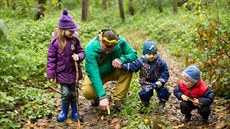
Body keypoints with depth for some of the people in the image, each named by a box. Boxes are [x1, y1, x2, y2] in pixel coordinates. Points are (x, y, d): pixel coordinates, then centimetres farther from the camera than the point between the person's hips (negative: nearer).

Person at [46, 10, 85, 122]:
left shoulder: (75, 39, -7)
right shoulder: (55, 42, -14)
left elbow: (81, 52, 3)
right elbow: (51, 59, -8)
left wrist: (78, 57, -21)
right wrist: (50, 75, -7)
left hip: (73, 71, 2)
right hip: (62, 72, -2)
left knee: (73, 92, 14)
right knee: (66, 93, -1)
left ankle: (74, 112, 31)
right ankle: (64, 112, 23)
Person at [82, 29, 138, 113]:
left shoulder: (121, 41, -25)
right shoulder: (91, 49, -33)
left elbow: (134, 54, -16)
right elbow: (93, 74, -37)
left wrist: (121, 59, -39)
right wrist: (102, 96, -43)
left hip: (114, 71, 3)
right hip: (98, 74, -2)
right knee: (87, 92, -30)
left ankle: (118, 99, -15)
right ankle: (97, 97, 8)